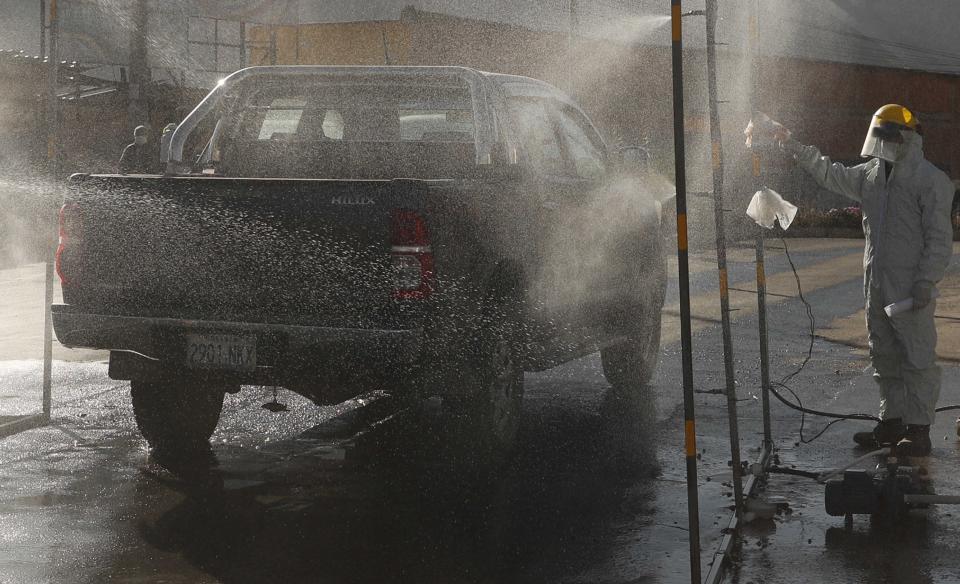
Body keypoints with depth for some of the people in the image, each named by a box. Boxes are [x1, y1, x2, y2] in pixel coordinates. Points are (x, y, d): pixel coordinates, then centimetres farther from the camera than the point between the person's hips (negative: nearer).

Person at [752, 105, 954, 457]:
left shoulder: (930, 180, -10)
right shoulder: (871, 174, 12)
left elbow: (939, 239, -13)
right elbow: (830, 174, 20)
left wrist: (926, 282, -19)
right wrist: (789, 143, 14)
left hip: (911, 290, -8)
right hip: (877, 286, 8)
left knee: (917, 358, -2)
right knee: (884, 357, 14)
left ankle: (918, 428, 3)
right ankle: (892, 421, 24)